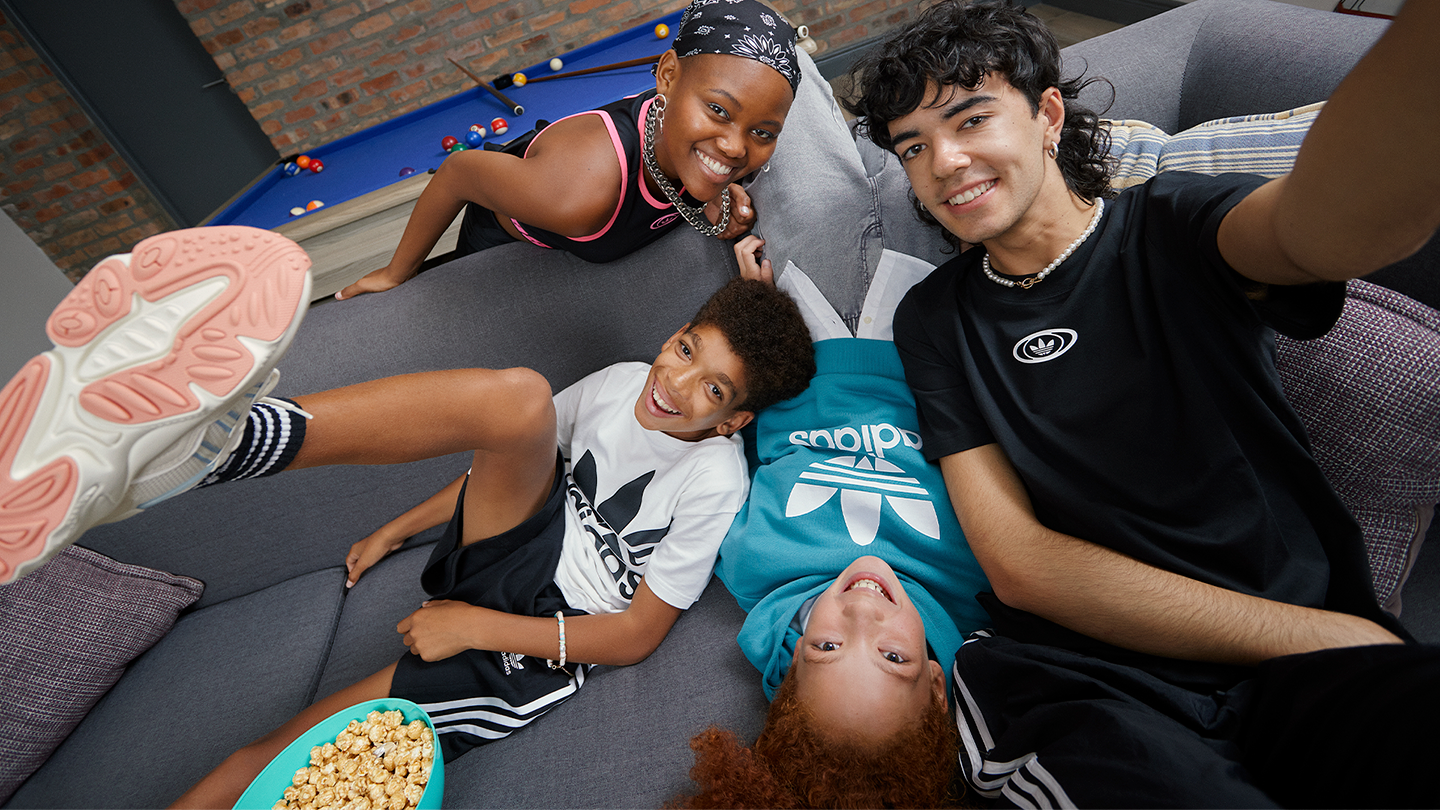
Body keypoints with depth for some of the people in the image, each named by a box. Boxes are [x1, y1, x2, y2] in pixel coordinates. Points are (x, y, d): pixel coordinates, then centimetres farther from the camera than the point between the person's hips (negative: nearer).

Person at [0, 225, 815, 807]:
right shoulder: (623, 382, 6)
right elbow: (510, 460, 14)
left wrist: (478, 626, -13)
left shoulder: (713, 481, -12)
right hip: (511, 543, 4)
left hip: (535, 645, -3)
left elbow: (637, 634, -12)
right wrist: (397, 530, 16)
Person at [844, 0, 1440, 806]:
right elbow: (1018, 563, -4)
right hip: (1084, 682, -1)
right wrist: (1308, 632, -8)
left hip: (1323, 673, 2)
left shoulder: (1170, 228, 3)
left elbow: (1325, 217, -24)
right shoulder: (934, 320, 4)